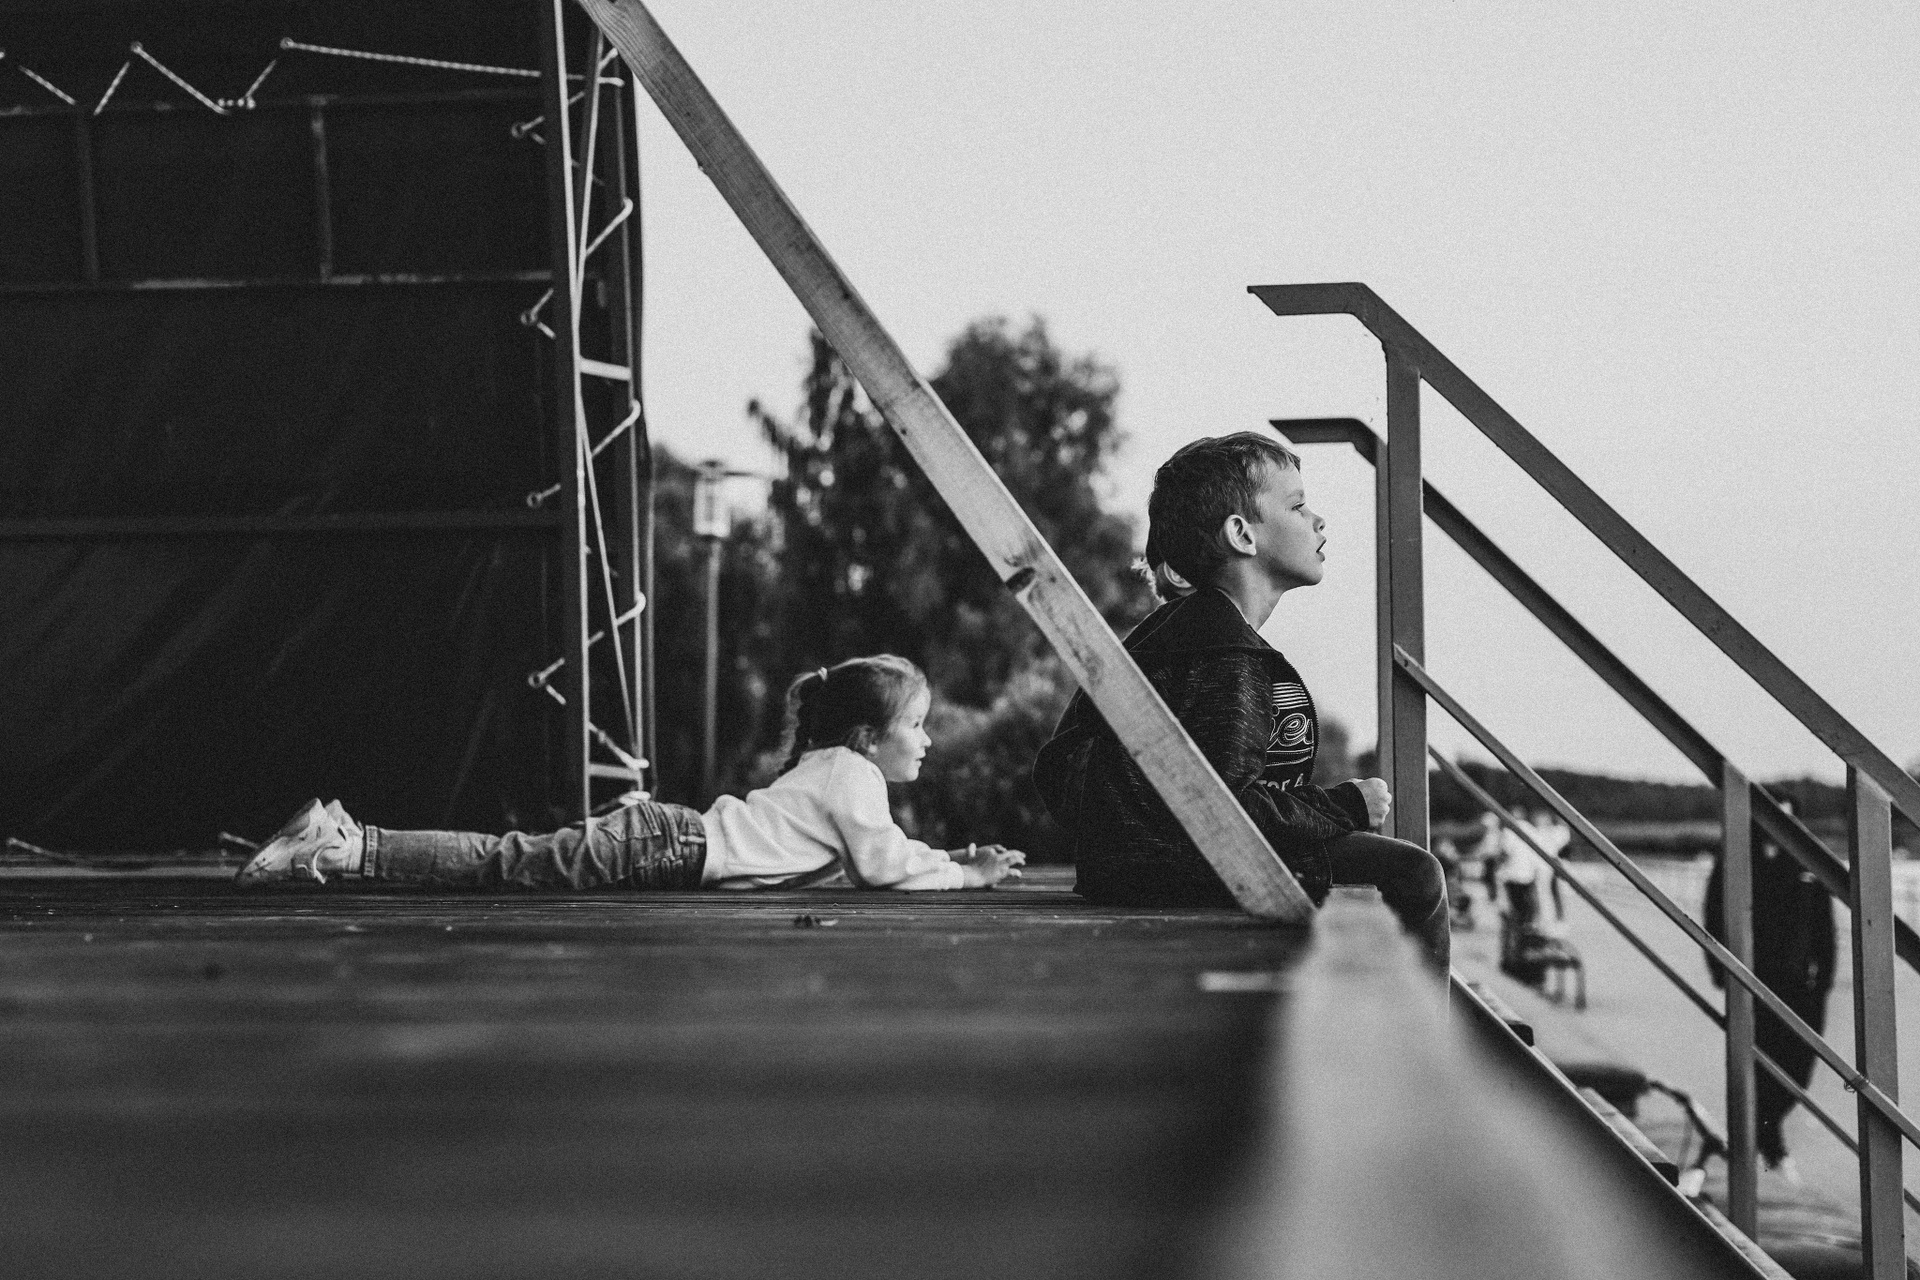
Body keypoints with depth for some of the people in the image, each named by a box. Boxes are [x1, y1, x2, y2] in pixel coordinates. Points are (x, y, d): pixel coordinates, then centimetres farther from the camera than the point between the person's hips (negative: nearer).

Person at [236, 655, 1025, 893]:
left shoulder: (828, 765, 21)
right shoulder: (851, 776, -6)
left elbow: (881, 854, 30)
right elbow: (884, 865, -13)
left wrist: (954, 861, 20)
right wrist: (969, 876, -2)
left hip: (665, 838, 8)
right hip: (666, 852, -8)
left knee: (505, 864, 8)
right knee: (507, 868, -10)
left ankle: (348, 843, 8)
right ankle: (344, 851, -11)